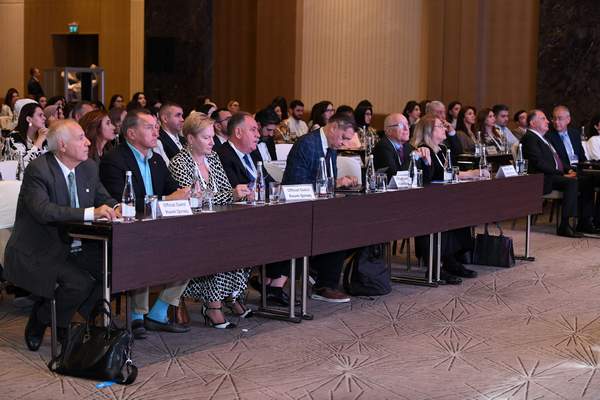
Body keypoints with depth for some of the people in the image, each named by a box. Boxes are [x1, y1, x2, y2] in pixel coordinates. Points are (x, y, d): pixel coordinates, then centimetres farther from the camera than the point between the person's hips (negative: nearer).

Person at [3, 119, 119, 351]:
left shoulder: (88, 168, 6)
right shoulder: (38, 169, -17)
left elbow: (104, 199, 18)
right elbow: (42, 210, -32)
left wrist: (114, 208, -9)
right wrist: (90, 213, -39)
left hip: (75, 248, 8)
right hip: (38, 254, -8)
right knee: (80, 282, -28)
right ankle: (39, 322, 1)